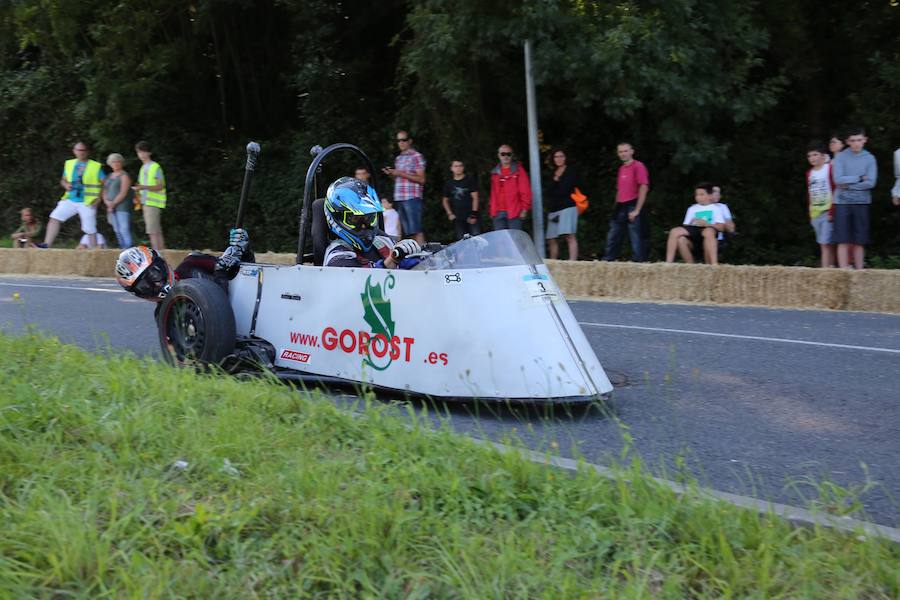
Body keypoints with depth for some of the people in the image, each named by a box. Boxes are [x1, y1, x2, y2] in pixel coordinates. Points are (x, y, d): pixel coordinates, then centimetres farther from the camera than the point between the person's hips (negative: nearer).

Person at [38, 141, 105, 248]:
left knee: (90, 230, -1)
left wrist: (98, 197, -10)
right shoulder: (69, 164, 10)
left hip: (87, 203, -4)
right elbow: (63, 180, 20)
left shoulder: (96, 166, -3)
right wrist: (65, 185, -3)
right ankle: (47, 244, -12)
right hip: (70, 200, 4)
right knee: (54, 218, -10)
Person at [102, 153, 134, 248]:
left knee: (124, 230, -14)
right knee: (117, 231, 5)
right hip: (112, 208, 7)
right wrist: (107, 202, -3)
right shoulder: (109, 176, 18)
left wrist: (113, 204, -12)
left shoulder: (124, 176, -4)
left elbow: (123, 193, -12)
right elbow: (105, 191, 17)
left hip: (122, 207, -7)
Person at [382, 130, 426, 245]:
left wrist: (401, 174, -12)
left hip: (412, 198, -7)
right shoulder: (398, 158, 21)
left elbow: (421, 179, -8)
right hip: (398, 199, 7)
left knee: (416, 230, -12)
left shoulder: (416, 156, -2)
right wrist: (391, 174, 5)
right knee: (408, 232, 5)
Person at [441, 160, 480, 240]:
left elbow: (475, 197, -1)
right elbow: (445, 200, 23)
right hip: (458, 218, 3)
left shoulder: (470, 180, 4)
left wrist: (474, 214, -9)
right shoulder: (449, 183, 12)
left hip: (471, 217, -3)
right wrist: (449, 213, 10)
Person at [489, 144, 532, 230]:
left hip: (514, 213, -4)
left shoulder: (518, 170, 1)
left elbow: (525, 191, -2)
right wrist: (492, 210, 13)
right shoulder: (495, 172, 15)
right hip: (498, 213, 4)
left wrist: (524, 208, -9)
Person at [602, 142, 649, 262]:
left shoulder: (638, 166, -7)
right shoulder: (621, 168, 17)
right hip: (620, 207, 8)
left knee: (636, 239, -7)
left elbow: (643, 188, -14)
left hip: (632, 207, -8)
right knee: (612, 238, 9)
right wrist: (616, 207, 15)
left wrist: (637, 210, -18)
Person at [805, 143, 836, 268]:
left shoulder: (830, 169, -5)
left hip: (827, 212, -6)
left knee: (825, 243, -10)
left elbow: (836, 191, -8)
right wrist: (810, 215, 14)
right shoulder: (809, 173, 13)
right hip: (815, 214, 6)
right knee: (824, 244, 8)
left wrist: (832, 212, -12)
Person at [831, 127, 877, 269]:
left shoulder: (870, 158, 5)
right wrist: (860, 178, -7)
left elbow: (871, 183, -5)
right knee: (843, 241, -4)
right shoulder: (840, 157, 1)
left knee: (859, 241, 4)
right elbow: (838, 180, -10)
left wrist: (849, 185, -8)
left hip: (861, 203, 1)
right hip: (842, 202, -1)